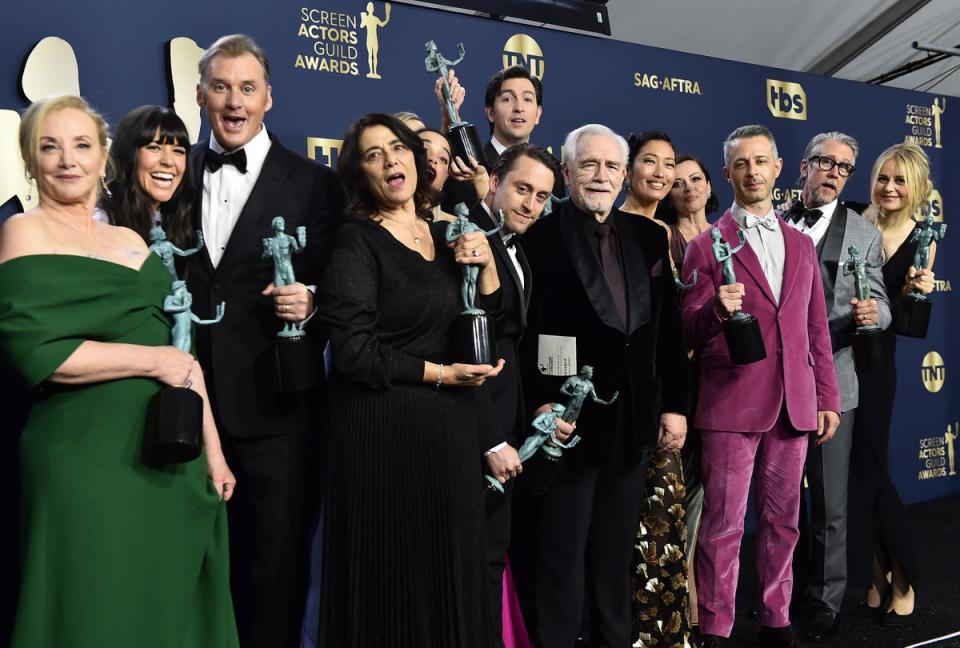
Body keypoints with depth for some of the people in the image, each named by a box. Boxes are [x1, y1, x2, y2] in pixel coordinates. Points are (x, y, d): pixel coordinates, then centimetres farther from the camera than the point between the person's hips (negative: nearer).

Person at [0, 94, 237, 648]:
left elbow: (182, 346, 14)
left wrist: (212, 447, 8)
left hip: (173, 456, 6)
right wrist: (155, 360, -11)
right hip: (87, 460, -6)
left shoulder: (132, 241, 14)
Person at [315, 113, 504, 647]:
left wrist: (487, 264, -4)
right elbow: (352, 352, -17)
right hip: (383, 429, -6)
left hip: (449, 426, 6)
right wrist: (440, 373, -12)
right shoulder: (357, 243, -9)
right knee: (392, 573, 4)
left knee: (448, 567, 15)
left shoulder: (447, 235, 10)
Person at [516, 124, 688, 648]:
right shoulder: (539, 237, -8)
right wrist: (540, 407, -18)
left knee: (616, 554, 19)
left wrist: (674, 403, 5)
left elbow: (668, 327, 9)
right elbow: (520, 334, -12)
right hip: (567, 424, -5)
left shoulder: (648, 237, 8)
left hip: (633, 423, 5)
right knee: (560, 559, 8)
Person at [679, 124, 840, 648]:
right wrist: (717, 308, -23)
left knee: (782, 520, 12)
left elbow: (816, 330, 17)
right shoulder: (707, 246, 0)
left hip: (794, 403, 5)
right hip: (730, 404, -4)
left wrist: (828, 398, 12)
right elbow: (689, 334, -3)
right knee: (723, 524, -1)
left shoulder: (802, 245, 15)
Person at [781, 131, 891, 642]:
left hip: (830, 384, -1)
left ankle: (825, 604, 21)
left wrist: (871, 314, -20)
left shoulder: (864, 235, 5)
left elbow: (880, 305, 1)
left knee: (830, 505, 5)